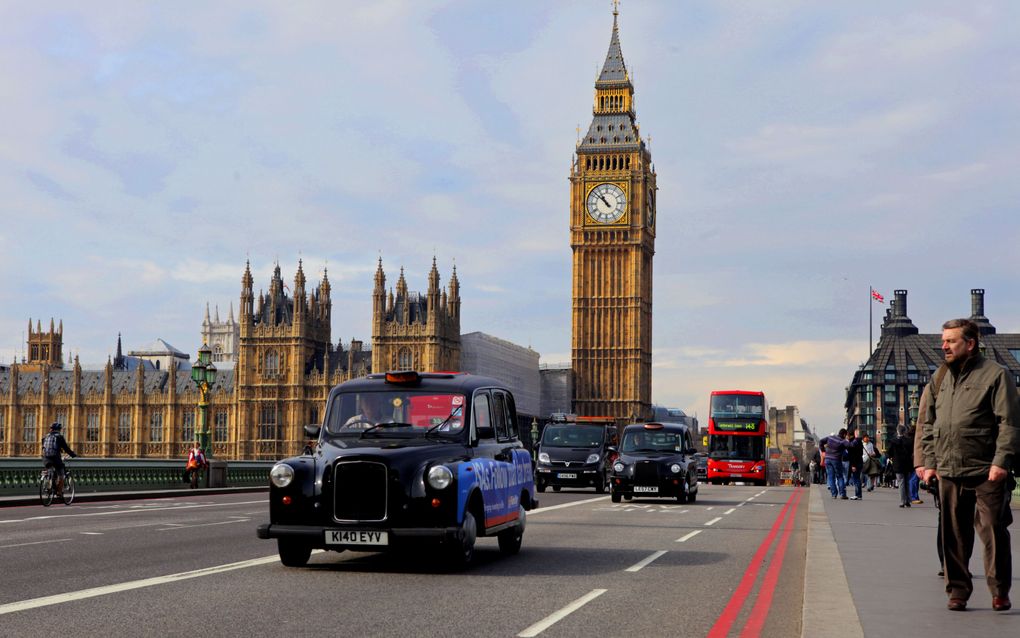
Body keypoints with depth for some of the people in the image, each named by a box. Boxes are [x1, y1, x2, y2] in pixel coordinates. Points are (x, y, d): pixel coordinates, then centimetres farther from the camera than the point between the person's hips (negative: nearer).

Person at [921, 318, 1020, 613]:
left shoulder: (995, 375, -4)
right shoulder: (939, 378, 14)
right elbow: (928, 424, 19)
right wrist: (930, 462, 11)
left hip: (986, 473, -5)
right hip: (949, 473, 5)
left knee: (993, 531, -1)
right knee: (954, 535, 8)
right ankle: (958, 590, 17)